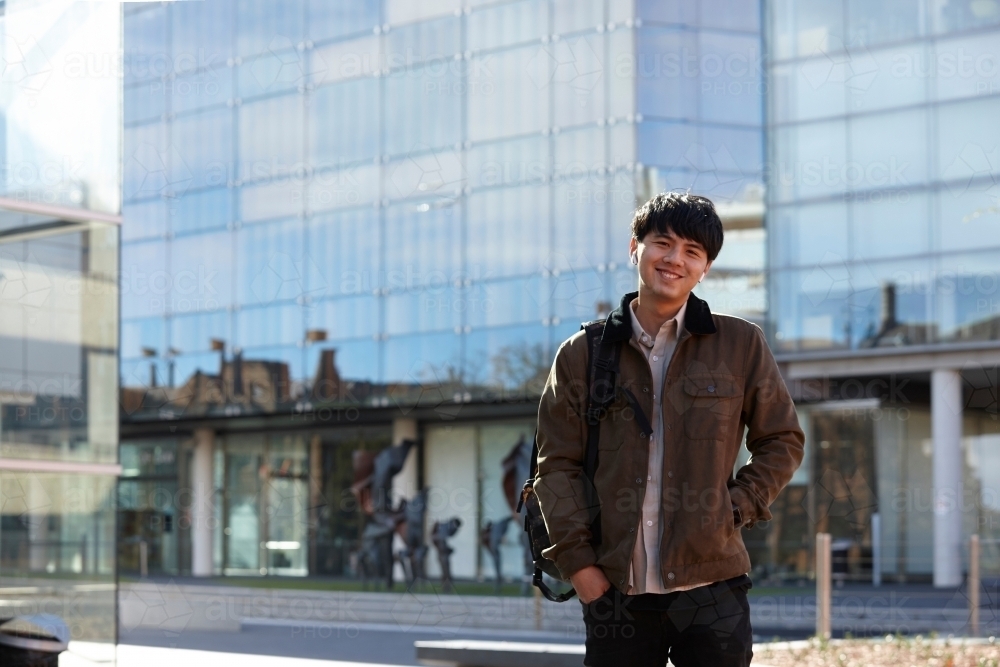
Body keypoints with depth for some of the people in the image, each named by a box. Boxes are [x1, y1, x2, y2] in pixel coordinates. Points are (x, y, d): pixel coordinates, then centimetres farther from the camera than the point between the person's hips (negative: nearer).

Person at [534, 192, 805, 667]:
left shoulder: (741, 344, 5)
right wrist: (578, 563, -3)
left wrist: (738, 508, -1)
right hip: (614, 591, 1)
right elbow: (557, 464, 6)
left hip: (710, 588, -1)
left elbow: (782, 441, 13)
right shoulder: (582, 355, 6)